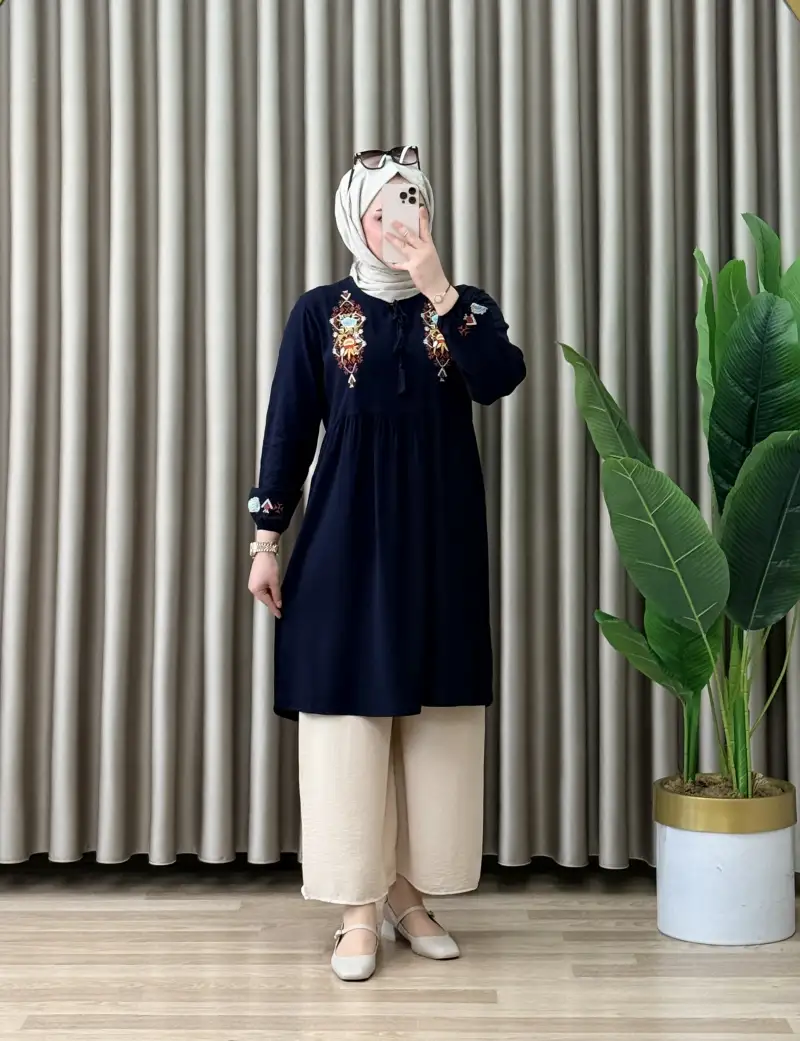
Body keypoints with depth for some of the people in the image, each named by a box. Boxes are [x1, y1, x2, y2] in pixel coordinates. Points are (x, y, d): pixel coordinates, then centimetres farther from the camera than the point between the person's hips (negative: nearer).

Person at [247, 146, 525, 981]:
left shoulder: (466, 307, 7)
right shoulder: (319, 313, 3)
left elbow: (499, 380, -14)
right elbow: (288, 430, 1)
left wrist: (438, 290, -18)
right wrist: (267, 539, -2)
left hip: (441, 537, 2)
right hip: (347, 534, -2)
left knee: (434, 714, 5)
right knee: (349, 710, -2)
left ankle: (409, 892, 21)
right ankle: (359, 911, 10)